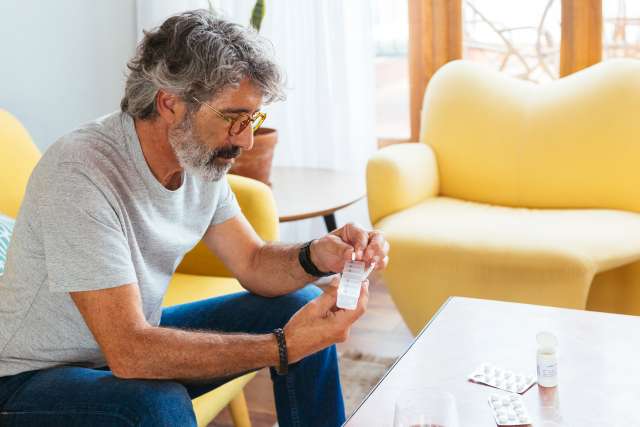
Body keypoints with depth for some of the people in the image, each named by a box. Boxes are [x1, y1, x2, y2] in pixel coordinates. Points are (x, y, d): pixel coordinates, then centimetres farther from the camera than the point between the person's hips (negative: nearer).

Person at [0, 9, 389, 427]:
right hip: (34, 377, -7)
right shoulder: (80, 173, -30)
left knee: (301, 303, 0)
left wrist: (314, 258, -20)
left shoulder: (202, 157, -7)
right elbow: (129, 351, -34)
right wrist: (284, 347, -34)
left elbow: (253, 263, 2)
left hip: (136, 336, 7)